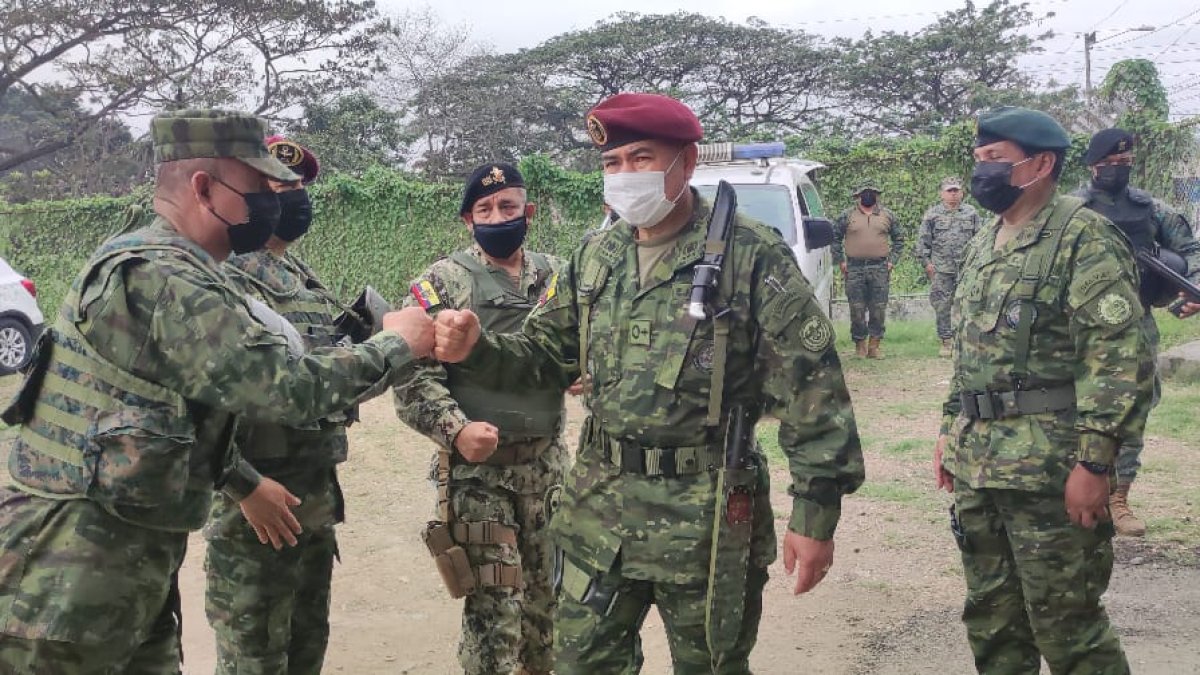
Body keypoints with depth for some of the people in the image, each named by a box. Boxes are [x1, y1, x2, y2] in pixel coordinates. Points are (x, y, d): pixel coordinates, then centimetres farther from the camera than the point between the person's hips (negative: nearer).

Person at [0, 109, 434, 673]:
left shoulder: (152, 263, 14)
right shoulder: (161, 278, -20)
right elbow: (288, 386, -24)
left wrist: (243, 483, 26)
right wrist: (397, 346, -10)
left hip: (131, 563, 10)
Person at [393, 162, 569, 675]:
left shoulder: (557, 277, 7)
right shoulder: (441, 284, -6)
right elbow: (413, 376, -11)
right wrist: (455, 430, -26)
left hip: (548, 462, 4)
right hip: (477, 467, -4)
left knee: (549, 594, 15)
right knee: (493, 607, -2)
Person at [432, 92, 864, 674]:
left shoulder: (750, 255, -11)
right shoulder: (595, 257, 7)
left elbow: (810, 388, -13)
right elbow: (543, 354, 14)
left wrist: (816, 511, -15)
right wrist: (476, 348, -7)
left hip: (706, 516, -5)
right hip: (600, 507, 5)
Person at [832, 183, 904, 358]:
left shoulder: (888, 216, 9)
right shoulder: (847, 216, 4)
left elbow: (899, 239, 16)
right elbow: (834, 237, 8)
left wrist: (892, 260, 5)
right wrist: (840, 261, 2)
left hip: (880, 269, 1)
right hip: (854, 269, -1)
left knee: (879, 309, 0)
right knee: (857, 309, 0)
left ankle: (874, 344, 8)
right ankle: (860, 344, 10)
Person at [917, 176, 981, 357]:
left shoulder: (971, 213, 10)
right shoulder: (932, 214, 6)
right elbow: (923, 241, 6)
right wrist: (926, 261, -2)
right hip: (940, 269, -1)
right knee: (942, 306, 1)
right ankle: (946, 342, 8)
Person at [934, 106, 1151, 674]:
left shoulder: (1084, 237, -11)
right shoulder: (983, 244, 15)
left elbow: (1117, 355, -18)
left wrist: (1094, 461, -22)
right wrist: (950, 431, 19)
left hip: (1050, 466, -8)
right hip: (977, 463, 8)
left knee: (1067, 626, -1)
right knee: (991, 616, 16)